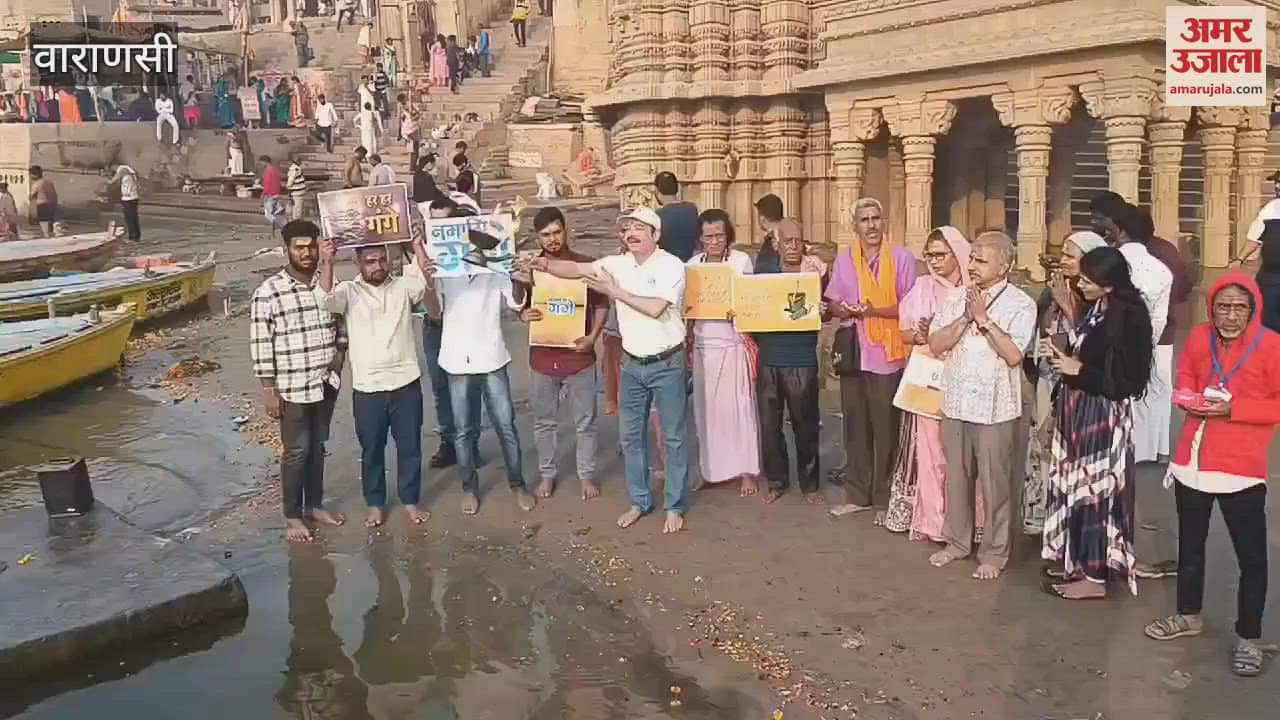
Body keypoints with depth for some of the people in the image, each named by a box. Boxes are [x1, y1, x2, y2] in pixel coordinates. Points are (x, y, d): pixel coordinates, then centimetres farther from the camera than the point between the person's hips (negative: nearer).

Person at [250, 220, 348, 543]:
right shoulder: (268, 292, -14)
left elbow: (341, 325, 16)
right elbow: (260, 345, -12)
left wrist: (340, 354, 1)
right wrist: (268, 390, -12)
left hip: (326, 383, 5)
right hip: (292, 388, -5)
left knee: (318, 447, 17)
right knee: (296, 451, 5)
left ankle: (315, 505, 32)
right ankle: (292, 516, 20)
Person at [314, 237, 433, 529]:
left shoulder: (404, 286, 2)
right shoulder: (349, 291, -1)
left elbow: (425, 283, -18)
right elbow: (325, 299, -22)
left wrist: (418, 245, -32)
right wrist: (327, 263, -38)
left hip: (406, 383, 1)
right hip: (367, 388, -1)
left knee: (410, 447, 12)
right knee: (372, 451, 13)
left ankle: (410, 501, 29)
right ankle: (375, 504, 30)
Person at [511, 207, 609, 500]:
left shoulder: (586, 264, -2)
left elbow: (601, 303, 3)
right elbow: (518, 305, 11)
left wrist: (593, 336, -11)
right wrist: (523, 315, -12)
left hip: (578, 356, -1)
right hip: (542, 357, 2)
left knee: (585, 422, 8)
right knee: (544, 421, 13)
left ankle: (586, 475, 22)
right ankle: (547, 474, 28)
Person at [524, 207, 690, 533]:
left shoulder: (671, 265, -14)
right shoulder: (617, 263, 2)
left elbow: (655, 308, -23)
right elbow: (576, 269, -3)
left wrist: (615, 291, -17)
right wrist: (545, 264, -20)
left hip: (667, 364, -5)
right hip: (633, 365, 5)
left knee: (674, 437, 6)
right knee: (631, 436, 12)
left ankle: (675, 506, 18)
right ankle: (640, 501, 27)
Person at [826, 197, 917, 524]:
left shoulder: (901, 257, -5)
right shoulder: (844, 260, 7)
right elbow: (832, 304, 8)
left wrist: (874, 310, -21)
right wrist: (845, 309, -14)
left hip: (888, 356, -4)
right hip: (853, 353, 4)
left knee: (885, 430, 4)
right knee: (855, 427, 12)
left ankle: (884, 499, 15)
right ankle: (857, 494, 24)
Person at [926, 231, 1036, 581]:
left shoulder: (1020, 304, -8)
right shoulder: (955, 297, 5)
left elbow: (1013, 355, -17)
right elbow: (935, 344, -2)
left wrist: (984, 318, -17)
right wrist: (966, 317, -13)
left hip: (995, 407, -4)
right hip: (955, 402, 4)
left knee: (995, 482, 5)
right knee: (956, 477, 15)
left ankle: (994, 552, 19)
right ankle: (957, 541, 31)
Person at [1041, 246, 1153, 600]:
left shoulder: (1128, 318, -19)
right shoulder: (1094, 310, 6)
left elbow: (1128, 381, -19)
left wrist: (1078, 370, -19)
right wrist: (1060, 355, 0)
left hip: (1102, 416, -8)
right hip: (1077, 410, 8)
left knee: (1094, 487, -1)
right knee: (1075, 484, 15)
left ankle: (1095, 576, 11)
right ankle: (1076, 560, 28)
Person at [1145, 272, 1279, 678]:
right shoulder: (1199, 338, 2)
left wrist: (1233, 409, -20)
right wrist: (1190, 400, -5)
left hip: (1241, 468, -5)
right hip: (1192, 460, 5)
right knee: (1190, 544, 19)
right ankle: (1189, 615, 38)